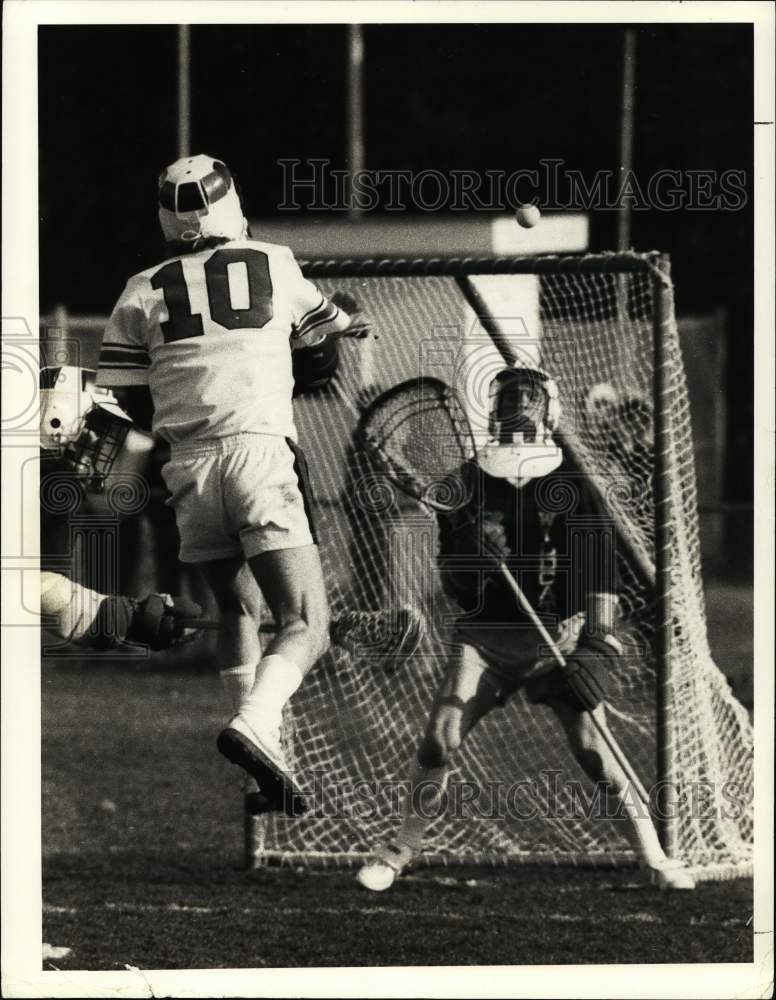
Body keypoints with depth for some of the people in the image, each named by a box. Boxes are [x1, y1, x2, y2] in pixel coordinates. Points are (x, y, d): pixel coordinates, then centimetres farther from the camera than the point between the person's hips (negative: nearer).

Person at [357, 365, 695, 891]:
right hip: (486, 638, 2)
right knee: (439, 740, -10)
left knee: (594, 749, -12)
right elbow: (453, 575, 7)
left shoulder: (572, 490, -5)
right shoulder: (468, 484, 3)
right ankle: (402, 850, 9)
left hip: (557, 637, -2)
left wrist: (597, 645, -25)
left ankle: (656, 860, 0)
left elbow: (599, 570, -14)